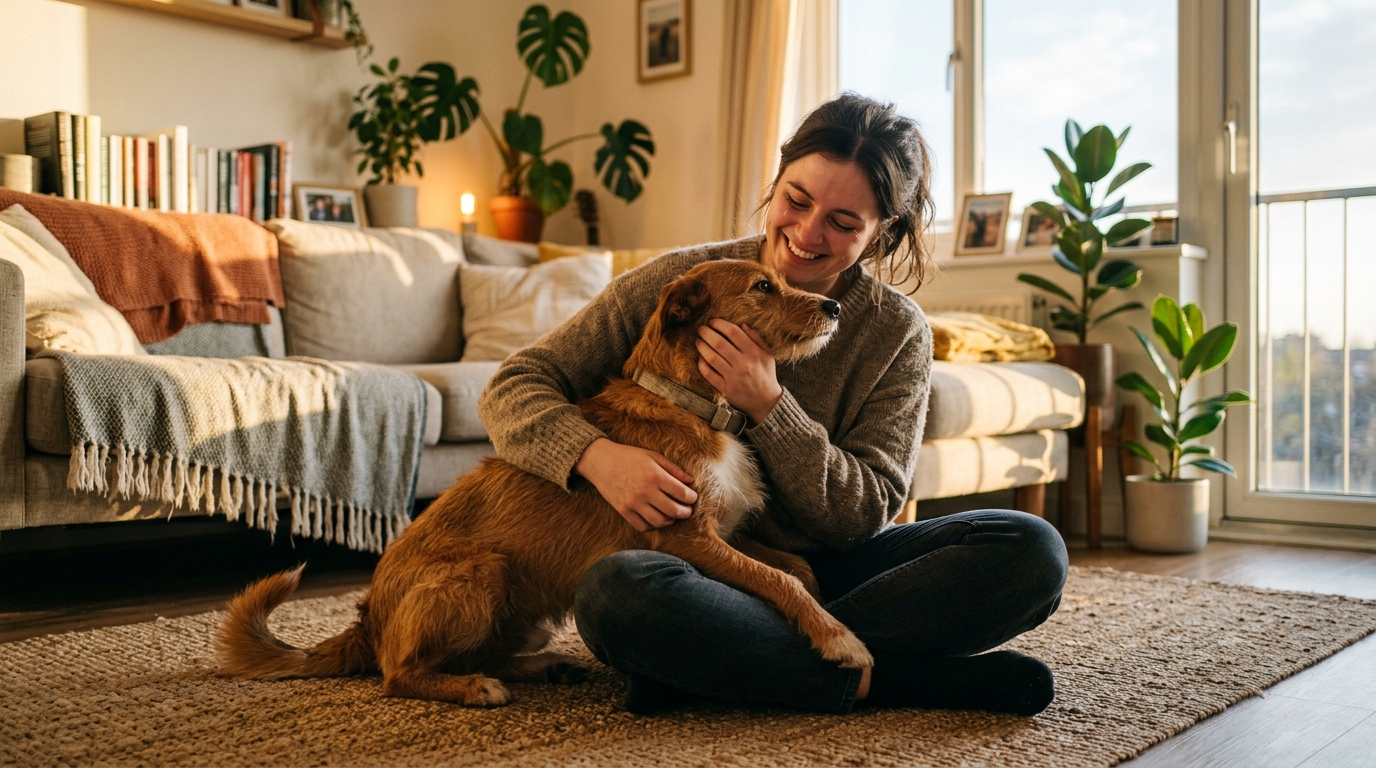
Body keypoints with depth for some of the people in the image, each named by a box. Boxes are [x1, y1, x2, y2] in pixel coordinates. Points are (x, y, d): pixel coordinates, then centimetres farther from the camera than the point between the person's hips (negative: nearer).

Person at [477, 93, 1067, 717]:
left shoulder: (897, 333, -2)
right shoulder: (678, 283, -6)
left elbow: (865, 514, -6)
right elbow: (515, 386, -6)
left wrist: (769, 406, -20)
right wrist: (597, 455, -27)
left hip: (822, 572, 3)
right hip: (694, 567, -2)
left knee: (1033, 551, -20)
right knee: (616, 591, -37)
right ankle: (875, 677, -24)